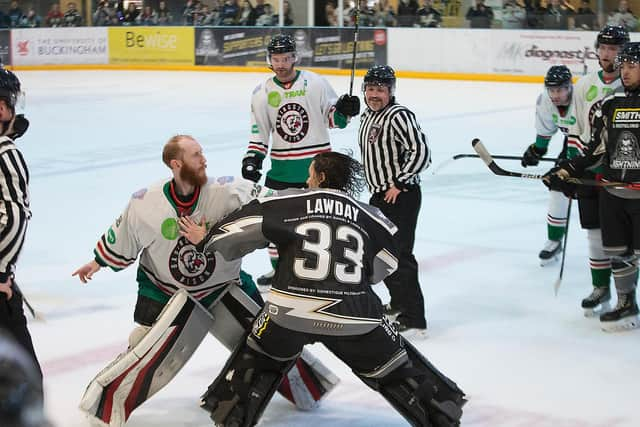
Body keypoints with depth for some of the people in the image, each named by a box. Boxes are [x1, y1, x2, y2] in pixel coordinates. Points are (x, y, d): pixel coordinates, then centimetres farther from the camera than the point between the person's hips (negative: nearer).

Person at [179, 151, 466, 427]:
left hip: (290, 311, 0)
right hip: (354, 315, 1)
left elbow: (246, 227, 4)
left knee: (259, 356, 27)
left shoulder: (288, 202, 7)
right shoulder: (368, 216, 12)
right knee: (395, 368, 17)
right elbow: (382, 267, 17)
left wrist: (206, 239, 19)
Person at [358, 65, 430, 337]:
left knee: (400, 256, -13)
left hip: (401, 196, -10)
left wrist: (398, 184, -20)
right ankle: (398, 303, 39)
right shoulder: (367, 116, 12)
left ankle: (414, 321, -11)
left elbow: (421, 153, -25)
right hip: (380, 195, 10)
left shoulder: (399, 116, -17)